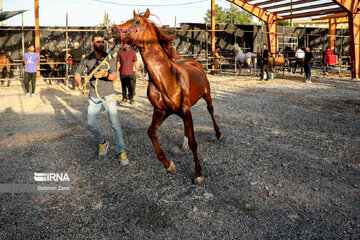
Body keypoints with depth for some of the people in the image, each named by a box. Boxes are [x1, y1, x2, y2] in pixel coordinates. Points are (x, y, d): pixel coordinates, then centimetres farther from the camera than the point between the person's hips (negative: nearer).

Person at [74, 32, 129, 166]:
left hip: (108, 95, -2)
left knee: (115, 123, -9)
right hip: (94, 97, 2)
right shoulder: (86, 60, 2)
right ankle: (102, 142, 27)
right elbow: (77, 73, 12)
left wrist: (106, 75, -33)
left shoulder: (109, 58, -3)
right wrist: (79, 83, -9)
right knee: (91, 124, -1)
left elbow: (114, 76, -11)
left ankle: (121, 152, -2)